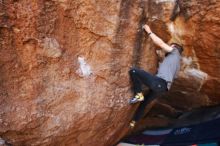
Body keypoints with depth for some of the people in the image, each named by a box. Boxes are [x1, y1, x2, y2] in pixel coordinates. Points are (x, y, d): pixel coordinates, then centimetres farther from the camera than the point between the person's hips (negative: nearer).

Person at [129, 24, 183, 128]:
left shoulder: (175, 52, 12)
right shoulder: (177, 63, 34)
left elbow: (160, 43, 2)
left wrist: (149, 31, 9)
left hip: (159, 82, -10)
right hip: (163, 86, 10)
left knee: (133, 71, -17)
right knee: (144, 103, 22)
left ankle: (138, 95, -11)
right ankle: (133, 122, 29)